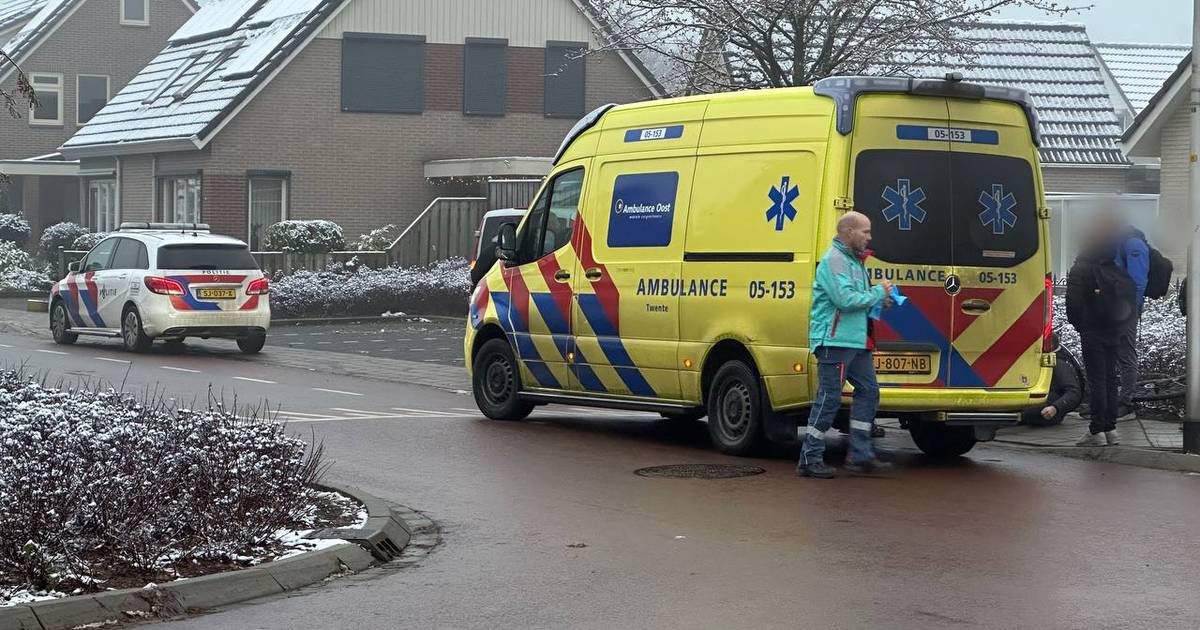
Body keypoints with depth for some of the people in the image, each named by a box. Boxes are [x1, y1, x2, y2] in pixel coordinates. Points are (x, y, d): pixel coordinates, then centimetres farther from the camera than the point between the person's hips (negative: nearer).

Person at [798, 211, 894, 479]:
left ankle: (861, 456, 12)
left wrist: (879, 299, 7)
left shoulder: (853, 261, 19)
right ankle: (810, 459, -1)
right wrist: (878, 293, -11)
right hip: (834, 342, -10)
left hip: (855, 342, 10)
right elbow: (845, 299, -23)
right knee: (829, 397, -7)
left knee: (868, 390, 9)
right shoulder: (834, 261, -13)